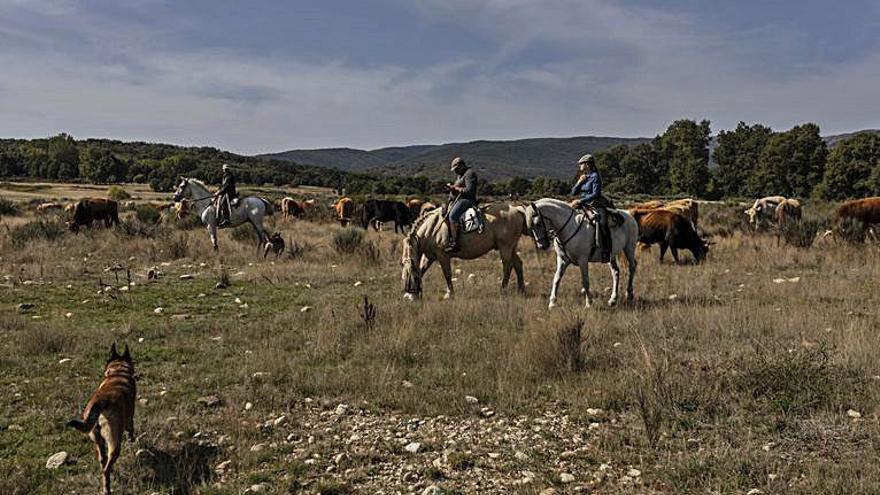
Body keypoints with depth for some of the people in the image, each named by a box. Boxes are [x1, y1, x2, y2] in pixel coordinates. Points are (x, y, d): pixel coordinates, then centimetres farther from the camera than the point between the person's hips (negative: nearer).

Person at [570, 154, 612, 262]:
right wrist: (579, 182, -3)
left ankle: (605, 252, -33)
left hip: (595, 205, -9)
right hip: (584, 205, 9)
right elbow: (573, 193, 14)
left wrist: (580, 201, -22)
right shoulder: (583, 177, 16)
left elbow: (595, 194, -16)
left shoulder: (595, 176, -6)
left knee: (602, 223, -31)